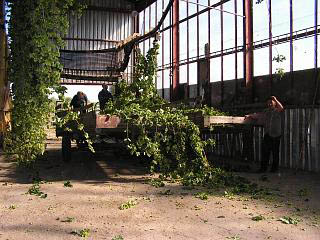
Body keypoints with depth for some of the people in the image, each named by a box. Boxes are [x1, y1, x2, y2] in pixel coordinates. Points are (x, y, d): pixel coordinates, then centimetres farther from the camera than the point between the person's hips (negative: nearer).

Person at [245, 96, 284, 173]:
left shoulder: (278, 111, 2)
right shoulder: (266, 112, 17)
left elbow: (281, 108, -19)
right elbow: (258, 115, 17)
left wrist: (276, 100, -25)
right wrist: (250, 116, 6)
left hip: (276, 135, -4)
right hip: (267, 135, 4)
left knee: (275, 152, 2)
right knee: (264, 150, -2)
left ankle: (275, 168, 14)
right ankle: (263, 167, 4)